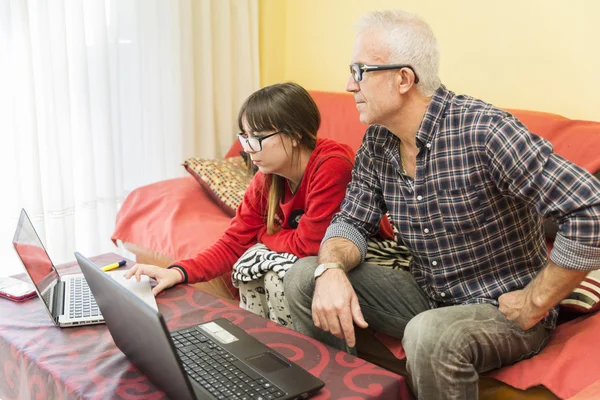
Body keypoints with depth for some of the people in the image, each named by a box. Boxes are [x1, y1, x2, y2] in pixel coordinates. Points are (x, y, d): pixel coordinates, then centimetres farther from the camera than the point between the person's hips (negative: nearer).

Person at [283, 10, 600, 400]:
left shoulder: (481, 131, -26)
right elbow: (352, 221, 4)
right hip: (429, 296, 7)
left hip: (504, 309, -6)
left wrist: (534, 307, -21)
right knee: (304, 277, -3)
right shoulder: (377, 141, -3)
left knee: (430, 336, -38)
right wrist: (331, 269, -19)